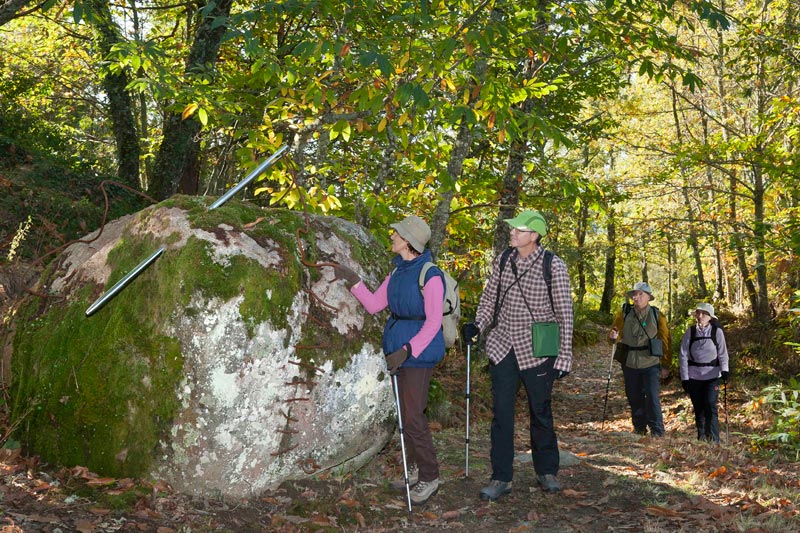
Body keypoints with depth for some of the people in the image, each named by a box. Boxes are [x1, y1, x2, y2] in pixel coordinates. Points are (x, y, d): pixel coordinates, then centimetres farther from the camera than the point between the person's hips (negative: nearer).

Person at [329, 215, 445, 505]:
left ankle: (429, 478, 9)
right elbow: (374, 305, 14)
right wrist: (353, 281, 6)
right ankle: (416, 469, 28)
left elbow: (433, 322, -18)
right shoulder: (397, 272, 9)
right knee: (405, 412, 14)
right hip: (398, 347, 8)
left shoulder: (430, 275, -16)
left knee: (412, 416, -6)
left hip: (419, 350, -8)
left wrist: (407, 350, -25)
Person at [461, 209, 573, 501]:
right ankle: (501, 478, 9)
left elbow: (564, 313, -6)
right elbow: (489, 298, 13)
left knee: (540, 412, 9)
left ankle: (547, 472, 27)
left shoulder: (553, 266, -10)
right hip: (502, 347, 3)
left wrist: (564, 356, -7)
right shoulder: (502, 260, 2)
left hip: (536, 351, -3)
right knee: (501, 413, 1)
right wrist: (477, 326, -4)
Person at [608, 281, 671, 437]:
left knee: (652, 397, -9)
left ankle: (657, 431, -1)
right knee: (634, 398, 11)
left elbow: (665, 341, 2)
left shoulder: (657, 316, 0)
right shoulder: (624, 313, 2)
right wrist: (613, 336, -26)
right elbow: (616, 331, 0)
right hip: (630, 364, 2)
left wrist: (666, 366, 0)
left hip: (650, 364, -2)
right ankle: (639, 429, 25)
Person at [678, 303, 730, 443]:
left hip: (712, 375, -2)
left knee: (710, 405, -13)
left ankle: (714, 439, -10)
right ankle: (701, 438, 21)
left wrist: (724, 370, -17)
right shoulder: (690, 332, 1)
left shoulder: (717, 331, -2)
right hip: (694, 376, 2)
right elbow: (683, 355, 2)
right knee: (698, 409, 9)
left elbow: (723, 353, -1)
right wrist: (684, 378, -2)